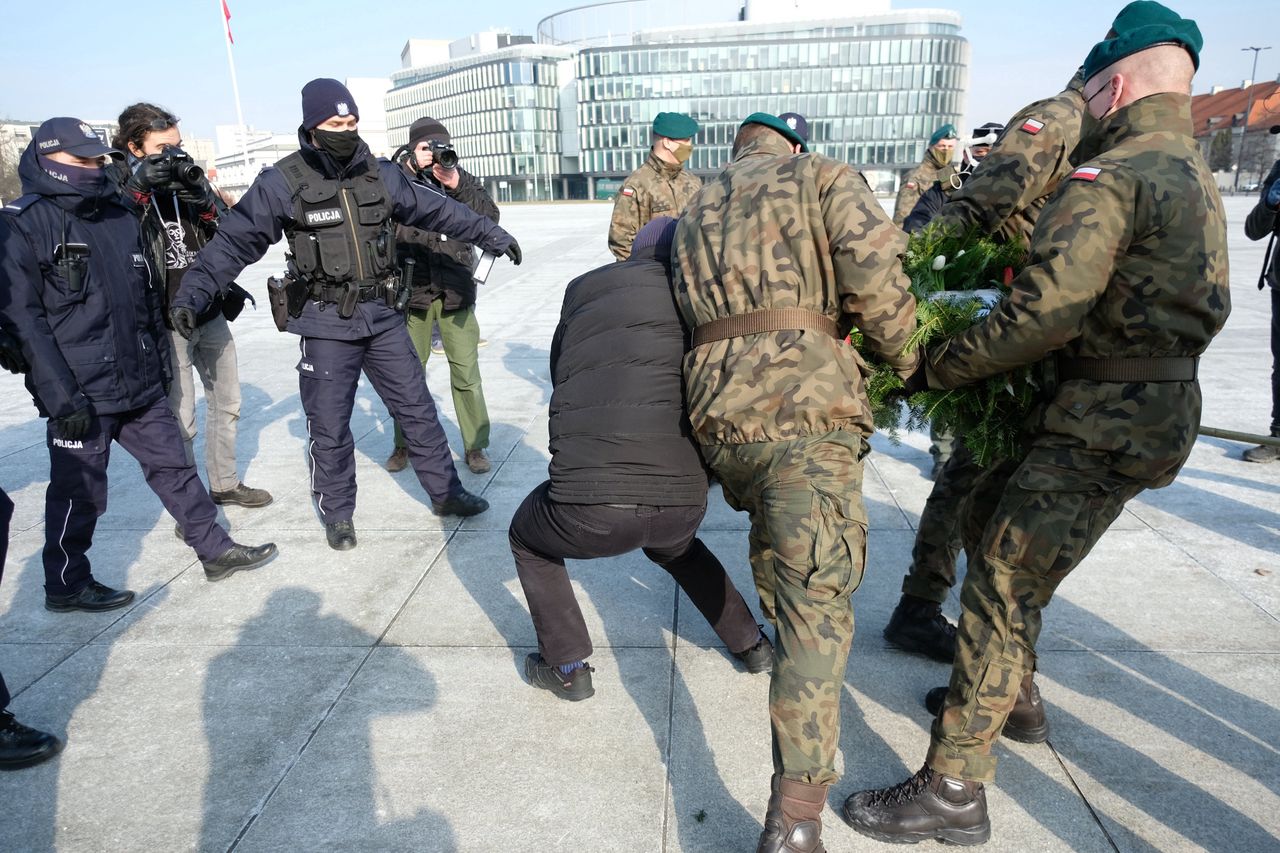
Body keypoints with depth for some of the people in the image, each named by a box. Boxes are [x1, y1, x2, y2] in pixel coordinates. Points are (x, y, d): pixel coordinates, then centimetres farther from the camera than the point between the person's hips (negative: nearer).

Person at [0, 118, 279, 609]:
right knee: (79, 491, 5)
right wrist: (61, 395, -18)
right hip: (81, 393, -6)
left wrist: (159, 361, 18)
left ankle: (214, 549, 24)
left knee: (174, 466, 13)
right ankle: (66, 586, 22)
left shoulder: (122, 215, 11)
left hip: (141, 384, 6)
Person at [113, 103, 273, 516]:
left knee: (226, 402, 17)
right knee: (179, 421, -4)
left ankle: (224, 483, 34)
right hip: (166, 324, -6)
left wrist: (203, 199, -15)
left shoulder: (190, 180, 7)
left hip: (211, 315, 6)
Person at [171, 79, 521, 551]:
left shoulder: (380, 174, 3)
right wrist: (192, 293, -15)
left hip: (383, 317, 4)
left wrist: (490, 234, 16)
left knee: (417, 409, 10)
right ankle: (337, 515, 24)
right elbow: (234, 241, -6)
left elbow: (436, 209, 13)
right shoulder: (282, 182, -9)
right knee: (330, 427, 5)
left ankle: (445, 492, 25)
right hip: (326, 324, -4)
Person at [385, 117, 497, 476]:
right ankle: (404, 444, 25)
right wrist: (410, 170, -17)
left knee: (466, 373, 2)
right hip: (412, 291, 0)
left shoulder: (463, 178, 7)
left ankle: (475, 445, 14)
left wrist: (456, 185, -16)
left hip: (456, 292, 1)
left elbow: (490, 217, -5)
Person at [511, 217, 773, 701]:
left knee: (528, 539, 32)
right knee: (672, 545, 39)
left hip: (589, 510, -2)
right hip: (685, 503, 3)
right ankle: (751, 644, 43)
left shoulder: (583, 289, 12)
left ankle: (568, 668, 30)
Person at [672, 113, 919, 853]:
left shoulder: (698, 211, 28)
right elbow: (876, 273, -5)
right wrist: (910, 361, 8)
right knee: (818, 594, -10)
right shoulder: (819, 175, 10)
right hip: (805, 403, -6)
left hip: (717, 409, 6)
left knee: (771, 528, 34)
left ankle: (782, 638, 52)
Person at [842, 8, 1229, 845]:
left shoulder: (1109, 177, -16)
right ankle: (1008, 693, 37)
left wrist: (945, 363, -13)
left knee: (1003, 582, -8)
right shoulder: (1191, 173, 16)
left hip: (1105, 423, -10)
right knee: (991, 525, 22)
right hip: (1157, 405, 10)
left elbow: (1047, 312, -26)